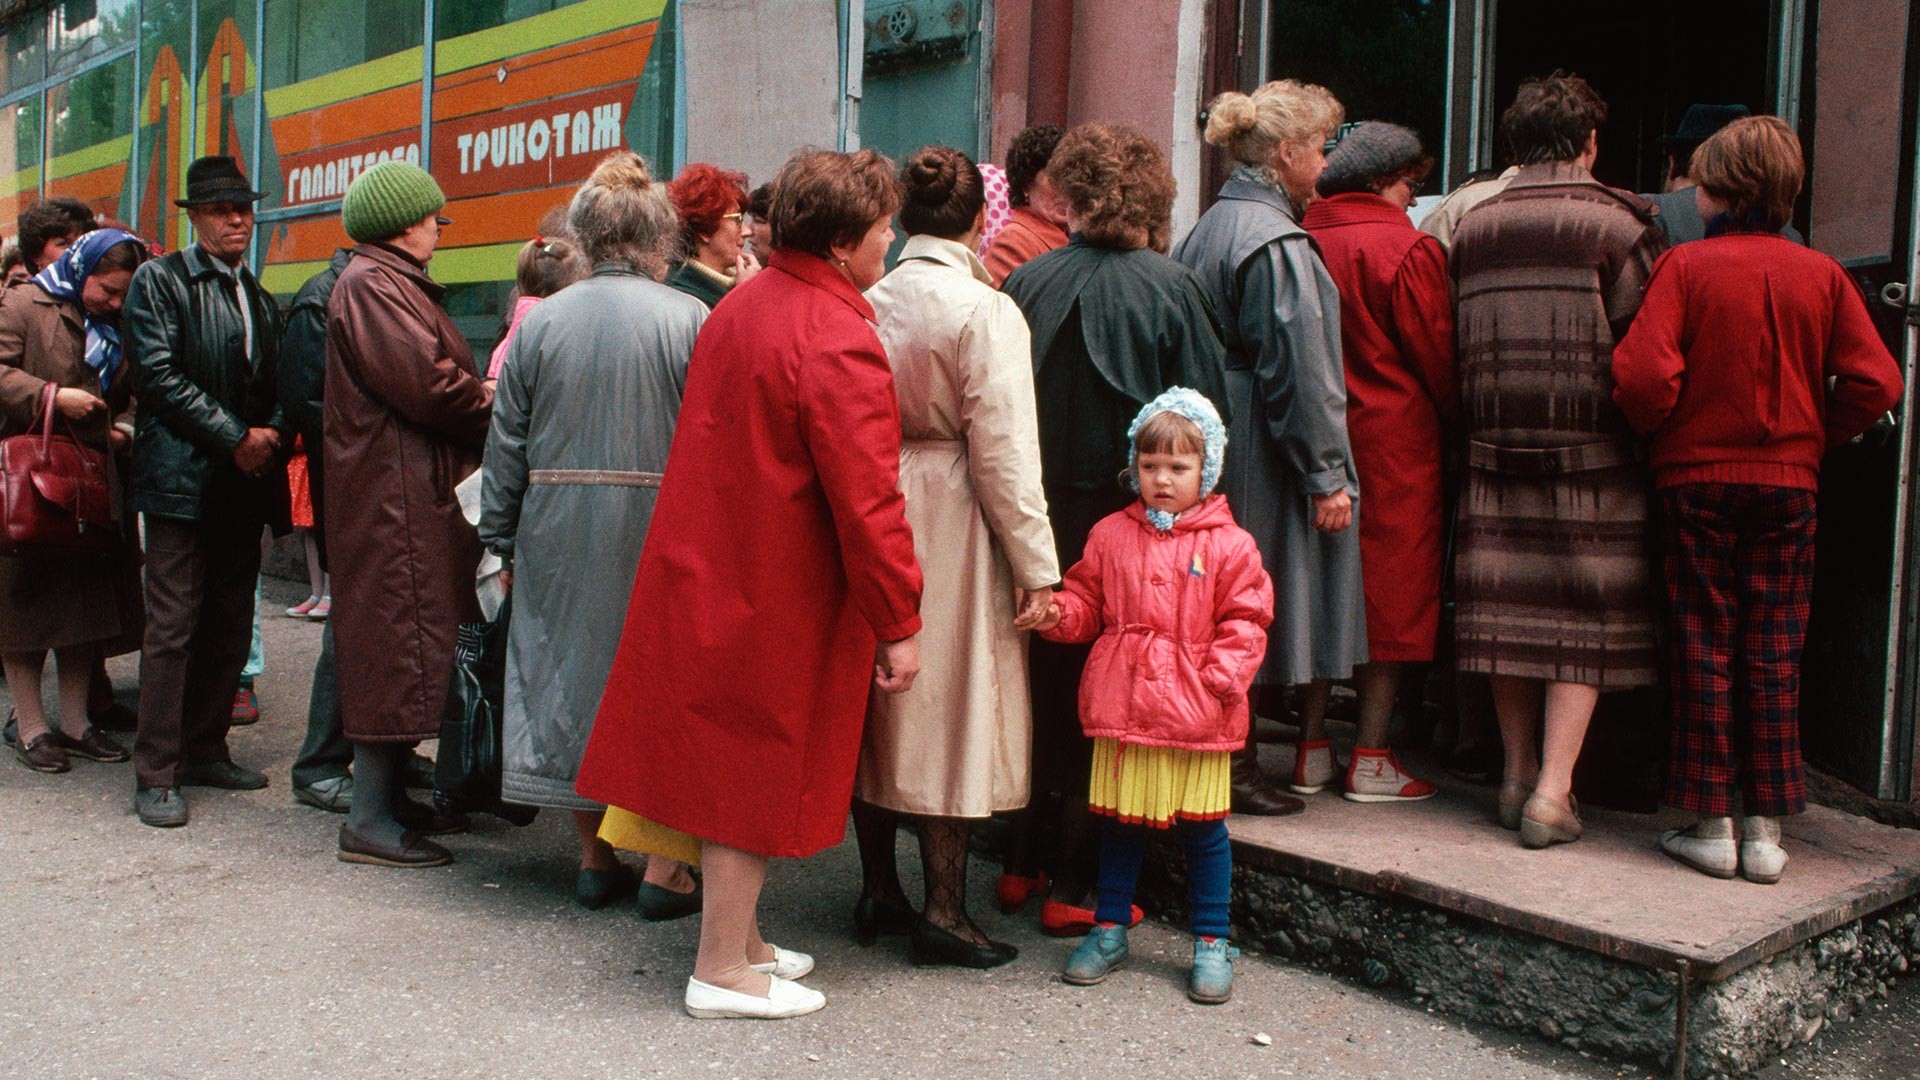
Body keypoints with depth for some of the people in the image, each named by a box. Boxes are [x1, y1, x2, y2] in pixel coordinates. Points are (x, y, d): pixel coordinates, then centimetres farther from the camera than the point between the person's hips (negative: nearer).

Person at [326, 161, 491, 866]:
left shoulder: (398, 285, 22)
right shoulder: (370, 285, -12)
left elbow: (441, 377, 16)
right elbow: (428, 383, -20)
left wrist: (483, 403, -1)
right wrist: (494, 411, -5)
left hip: (417, 489, 11)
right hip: (393, 496, -11)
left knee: (411, 640, 14)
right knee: (396, 641, -8)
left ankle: (390, 798, 24)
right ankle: (369, 821, -1)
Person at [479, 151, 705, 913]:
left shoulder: (541, 322, 2)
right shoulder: (690, 319, -6)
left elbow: (506, 442, 5)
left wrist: (502, 537, 13)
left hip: (559, 528, 3)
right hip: (660, 527, -2)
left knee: (569, 671, 13)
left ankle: (595, 858, 21)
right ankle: (662, 866, 11)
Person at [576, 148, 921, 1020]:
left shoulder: (738, 309, 9)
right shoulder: (839, 342, -20)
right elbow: (865, 499, -23)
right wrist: (899, 624, -16)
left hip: (704, 572, 9)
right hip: (777, 594, -9)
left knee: (729, 762, 17)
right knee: (756, 774, 2)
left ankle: (740, 938, 32)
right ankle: (724, 971, 14)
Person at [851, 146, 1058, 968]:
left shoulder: (866, 303, 1)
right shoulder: (983, 309, -13)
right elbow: (1003, 451, -15)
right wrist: (1036, 566, -9)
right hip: (951, 526, -5)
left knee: (876, 702, 15)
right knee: (949, 706, 4)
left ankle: (879, 890, 27)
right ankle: (943, 909, 10)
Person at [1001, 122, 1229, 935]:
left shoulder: (1027, 282, -1)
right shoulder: (1169, 289, -8)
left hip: (1038, 516, 3)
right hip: (1126, 518, -3)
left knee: (1043, 691, 16)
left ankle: (1025, 865, 26)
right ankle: (1075, 886, 13)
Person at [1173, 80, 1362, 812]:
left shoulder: (1205, 230, 12)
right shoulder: (1276, 243, -16)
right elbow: (1298, 370, -19)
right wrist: (1326, 475, -15)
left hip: (1212, 444, 9)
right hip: (1265, 458, -9)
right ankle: (1237, 768, 8)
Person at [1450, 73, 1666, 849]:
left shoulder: (1471, 226, 5)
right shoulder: (1617, 223, -7)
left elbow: (1456, 346, 7)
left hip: (1494, 444, 4)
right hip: (1594, 453, -4)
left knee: (1510, 604, 11)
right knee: (1588, 616, 2)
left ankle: (1519, 773, 22)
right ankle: (1552, 792, 1)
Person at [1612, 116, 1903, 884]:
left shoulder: (1685, 265, -8)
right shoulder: (1822, 274, 1)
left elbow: (1644, 375, -17)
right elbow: (1876, 382, -4)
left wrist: (1660, 433, 3)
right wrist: (1814, 434, 12)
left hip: (1697, 477, -2)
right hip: (1789, 482, 2)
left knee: (1703, 646, 5)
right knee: (1775, 652, 8)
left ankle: (1711, 825, 9)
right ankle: (1765, 832, 12)